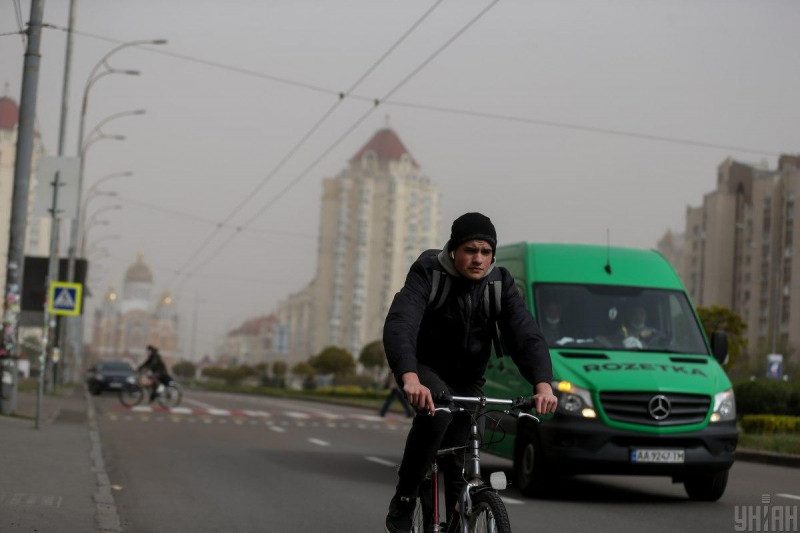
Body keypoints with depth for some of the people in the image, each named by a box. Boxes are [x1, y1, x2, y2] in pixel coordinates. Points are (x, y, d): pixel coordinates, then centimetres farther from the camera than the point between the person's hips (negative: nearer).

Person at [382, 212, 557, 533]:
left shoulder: (500, 283, -11)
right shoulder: (428, 273, -21)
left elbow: (526, 335, -21)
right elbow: (399, 325, -37)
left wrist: (542, 383, -40)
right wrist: (410, 377, -55)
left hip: (467, 379, 4)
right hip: (424, 368, -4)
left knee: (459, 465, 1)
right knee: (437, 413, -34)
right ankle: (402, 504, -22)